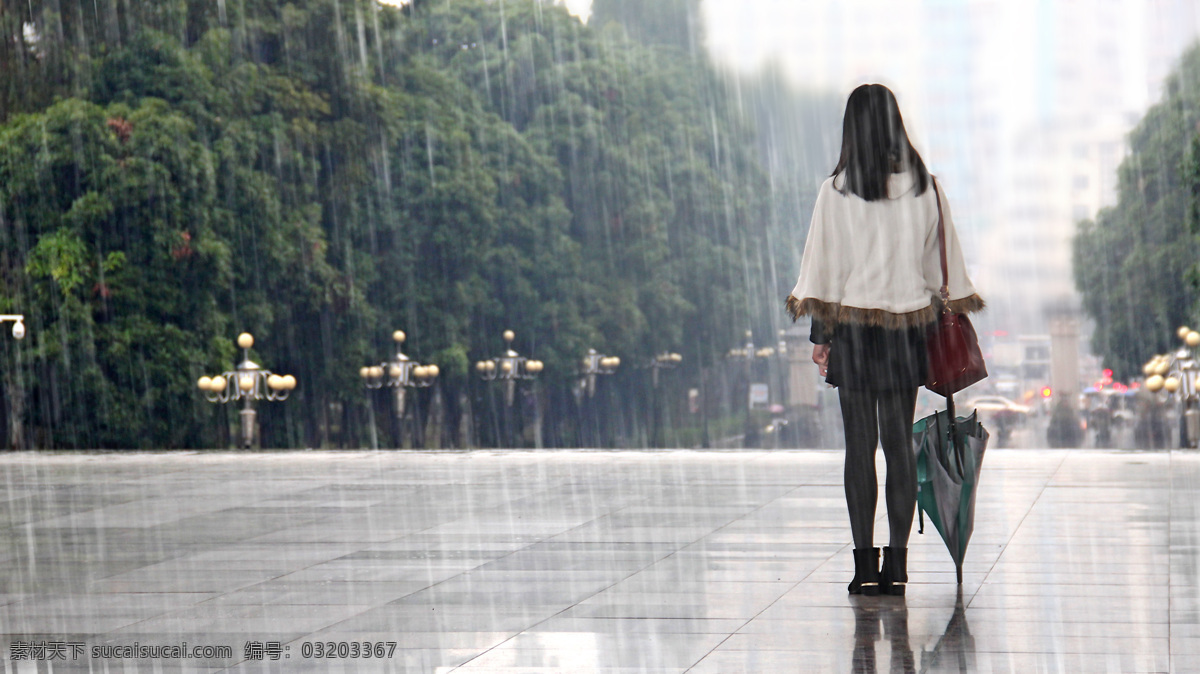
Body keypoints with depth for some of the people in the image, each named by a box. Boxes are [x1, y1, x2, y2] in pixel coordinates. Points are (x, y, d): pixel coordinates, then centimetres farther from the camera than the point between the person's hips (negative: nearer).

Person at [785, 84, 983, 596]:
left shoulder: (837, 190, -6)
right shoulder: (925, 188, 1)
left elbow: (825, 265, -4)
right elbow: (942, 259, 7)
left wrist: (820, 333, 2)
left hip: (853, 326, -2)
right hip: (908, 328, 2)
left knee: (860, 445, 2)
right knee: (900, 443, 6)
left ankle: (866, 567, 1)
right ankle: (897, 566, 6)